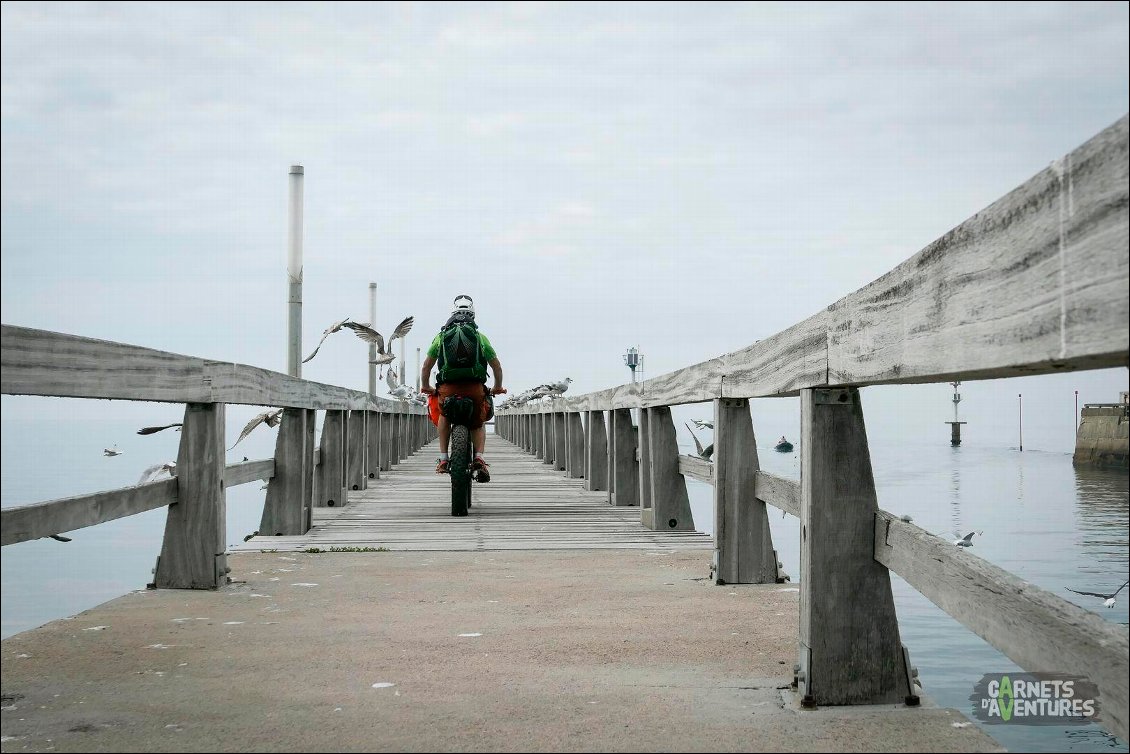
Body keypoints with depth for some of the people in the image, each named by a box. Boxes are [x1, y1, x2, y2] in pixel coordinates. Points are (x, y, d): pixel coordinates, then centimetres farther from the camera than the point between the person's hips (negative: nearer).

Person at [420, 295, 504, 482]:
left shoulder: (441, 336, 14)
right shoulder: (480, 337, 13)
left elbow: (426, 366, 16)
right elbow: (497, 366, 17)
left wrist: (425, 386, 32)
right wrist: (498, 387, 33)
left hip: (448, 388, 0)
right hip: (476, 387, 0)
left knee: (444, 417, 30)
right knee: (478, 423, 23)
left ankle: (443, 459, 20)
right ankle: (479, 458, -1)